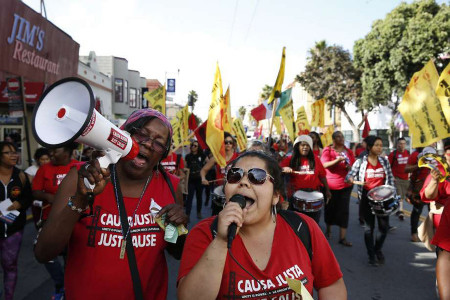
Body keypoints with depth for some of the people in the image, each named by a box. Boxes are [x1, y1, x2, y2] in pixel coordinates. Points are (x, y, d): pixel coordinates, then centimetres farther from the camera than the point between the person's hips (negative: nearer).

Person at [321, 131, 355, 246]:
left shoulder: (348, 151, 6)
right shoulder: (327, 150, -4)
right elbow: (324, 164, -17)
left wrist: (349, 167, -14)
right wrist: (338, 160, -30)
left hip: (345, 185, 2)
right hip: (330, 185, -2)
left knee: (344, 210, -2)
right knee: (330, 208, 13)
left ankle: (342, 237, 4)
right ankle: (328, 230, 37)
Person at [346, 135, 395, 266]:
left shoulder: (384, 161, 5)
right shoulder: (360, 162, -4)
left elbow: (390, 178, 9)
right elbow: (350, 175, -5)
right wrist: (350, 179, -28)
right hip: (367, 198, -2)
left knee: (384, 226, 2)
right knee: (369, 227, 7)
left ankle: (378, 248, 31)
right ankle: (371, 255, 22)